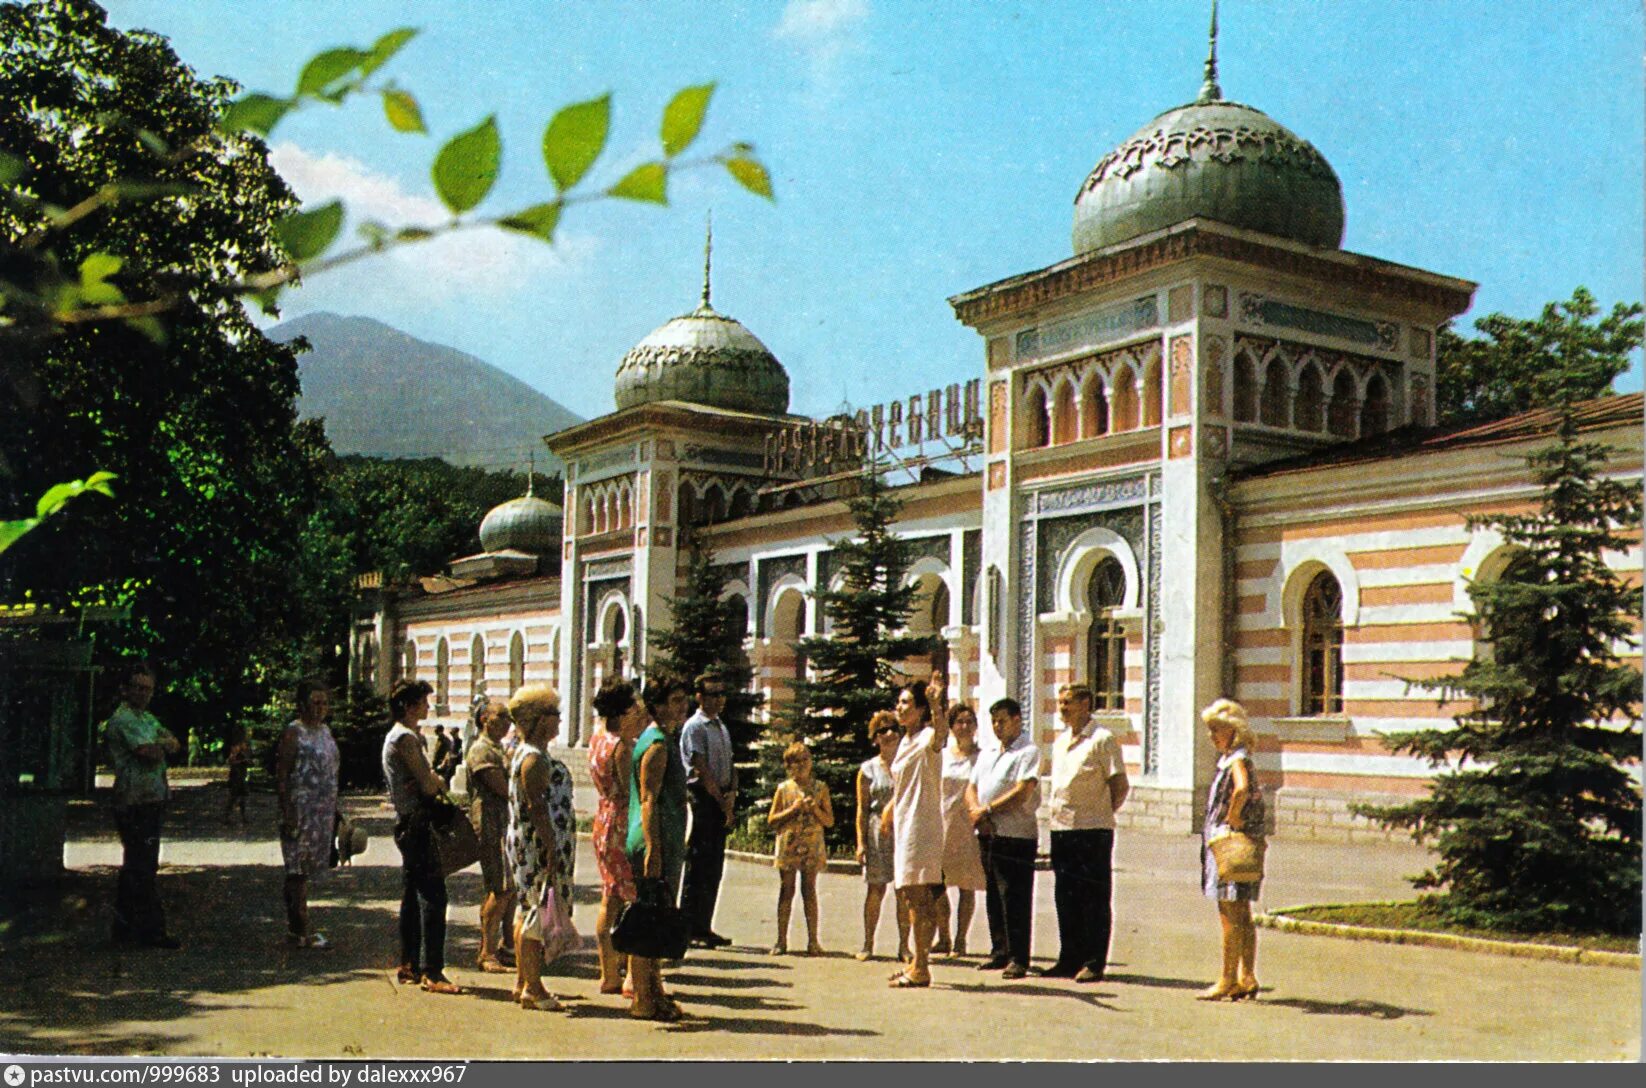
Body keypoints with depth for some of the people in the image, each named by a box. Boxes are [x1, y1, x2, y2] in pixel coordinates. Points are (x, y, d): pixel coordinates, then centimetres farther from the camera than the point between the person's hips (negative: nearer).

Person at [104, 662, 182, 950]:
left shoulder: (147, 718, 19)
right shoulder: (122, 719, -12)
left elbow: (174, 744, 11)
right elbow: (150, 753, -21)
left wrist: (158, 745, -9)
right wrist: (162, 746, 1)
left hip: (153, 801, 10)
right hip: (135, 804, -10)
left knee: (135, 866, 14)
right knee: (144, 869, -7)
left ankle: (125, 926, 21)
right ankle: (152, 930, -6)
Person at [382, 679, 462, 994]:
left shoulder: (397, 736, 19)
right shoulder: (406, 738, -14)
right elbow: (428, 785, -17)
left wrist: (434, 783, -1)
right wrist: (439, 784, 4)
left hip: (406, 823, 11)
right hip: (417, 823, -11)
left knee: (412, 896, 14)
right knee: (433, 896, -12)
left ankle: (409, 965, 21)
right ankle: (431, 972, -14)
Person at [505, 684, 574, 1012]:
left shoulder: (528, 754, 15)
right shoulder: (534, 759, -17)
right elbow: (537, 808, -22)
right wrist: (552, 851, -23)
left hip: (528, 846, 11)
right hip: (539, 846, -11)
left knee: (527, 911, 14)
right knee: (538, 912, -5)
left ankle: (523, 982, 22)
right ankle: (533, 987, 1)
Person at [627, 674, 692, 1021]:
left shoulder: (666, 740, 17)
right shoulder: (656, 745, -14)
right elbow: (649, 803, -19)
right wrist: (654, 854, -24)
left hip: (666, 843, 10)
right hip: (655, 843, -10)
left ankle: (654, 995, 22)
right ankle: (643, 1002, 0)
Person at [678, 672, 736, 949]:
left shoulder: (722, 728, 18)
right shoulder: (695, 727, -8)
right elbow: (702, 770, -14)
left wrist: (732, 793, -2)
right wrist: (722, 802, -12)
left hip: (721, 800, 8)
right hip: (701, 798, -8)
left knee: (714, 867, 10)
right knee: (698, 866, -6)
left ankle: (704, 927, 16)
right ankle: (690, 929, -2)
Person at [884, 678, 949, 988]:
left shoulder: (926, 738, -10)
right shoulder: (905, 742, 18)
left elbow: (940, 734, -37)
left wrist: (937, 706, -54)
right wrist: (888, 813, 28)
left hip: (922, 826, -9)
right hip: (904, 827, 9)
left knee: (918, 896, -9)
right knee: (908, 897, 13)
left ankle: (921, 968, -8)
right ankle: (916, 961, 21)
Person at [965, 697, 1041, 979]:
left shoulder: (1028, 752, -5)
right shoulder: (986, 754, 20)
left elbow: (1023, 792, -15)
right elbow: (971, 788, 16)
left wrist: (987, 810, -12)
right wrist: (976, 812, -5)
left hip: (1016, 836, -8)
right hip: (987, 835, 8)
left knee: (1015, 898, -7)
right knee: (993, 897, 12)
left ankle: (1018, 959, -3)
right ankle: (999, 952, 21)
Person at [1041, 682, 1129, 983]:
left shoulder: (1102, 739, -8)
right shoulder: (1060, 741, 15)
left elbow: (1120, 786, -8)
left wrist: (1101, 813, -3)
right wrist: (1058, 812, 12)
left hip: (1093, 831, -7)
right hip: (1061, 829, 8)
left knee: (1095, 899, -1)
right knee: (1066, 898, 11)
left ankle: (1094, 963, 4)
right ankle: (1070, 959, 19)